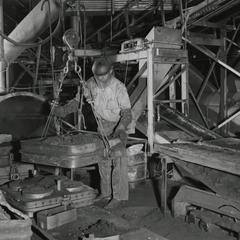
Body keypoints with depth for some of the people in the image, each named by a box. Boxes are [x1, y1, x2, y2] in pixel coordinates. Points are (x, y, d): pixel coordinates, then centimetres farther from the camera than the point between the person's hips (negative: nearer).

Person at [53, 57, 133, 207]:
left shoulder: (119, 88, -24)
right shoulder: (91, 84, -9)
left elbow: (127, 113, -24)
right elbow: (80, 99, 0)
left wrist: (121, 130, -40)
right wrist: (65, 109, -16)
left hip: (118, 124, -6)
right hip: (102, 125, 6)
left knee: (119, 160, -6)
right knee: (102, 159, 11)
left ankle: (118, 196, 3)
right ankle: (106, 192, 25)